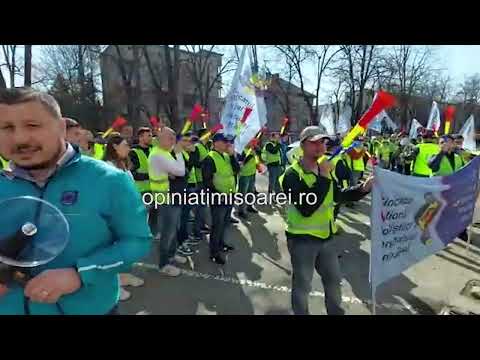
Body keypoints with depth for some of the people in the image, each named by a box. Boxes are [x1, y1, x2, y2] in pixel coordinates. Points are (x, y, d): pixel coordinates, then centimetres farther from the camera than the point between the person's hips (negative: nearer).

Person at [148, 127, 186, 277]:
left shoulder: (166, 152, 13)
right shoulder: (158, 155, -22)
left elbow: (176, 171, 12)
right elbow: (180, 171, -25)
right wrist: (178, 152, -13)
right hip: (167, 199, -10)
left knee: (173, 229, 21)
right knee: (167, 232, 1)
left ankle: (171, 255, 38)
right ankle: (164, 264, 15)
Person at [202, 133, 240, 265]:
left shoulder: (227, 156, 11)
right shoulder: (210, 158, -15)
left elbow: (237, 170, 0)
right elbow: (207, 180, -18)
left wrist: (232, 155, -9)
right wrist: (217, 194, -22)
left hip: (229, 196, 8)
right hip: (218, 198, -8)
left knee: (224, 223, 21)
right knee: (217, 225, 0)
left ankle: (221, 243, 40)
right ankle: (214, 252, 12)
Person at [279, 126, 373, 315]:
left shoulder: (324, 169, 4)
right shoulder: (292, 174, -20)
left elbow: (337, 196, 16)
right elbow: (306, 208, -32)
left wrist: (362, 188, 2)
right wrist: (323, 178, -30)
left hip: (325, 236, 8)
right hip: (302, 239, -7)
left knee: (334, 279, 24)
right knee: (302, 285, 11)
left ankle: (336, 312, 47)